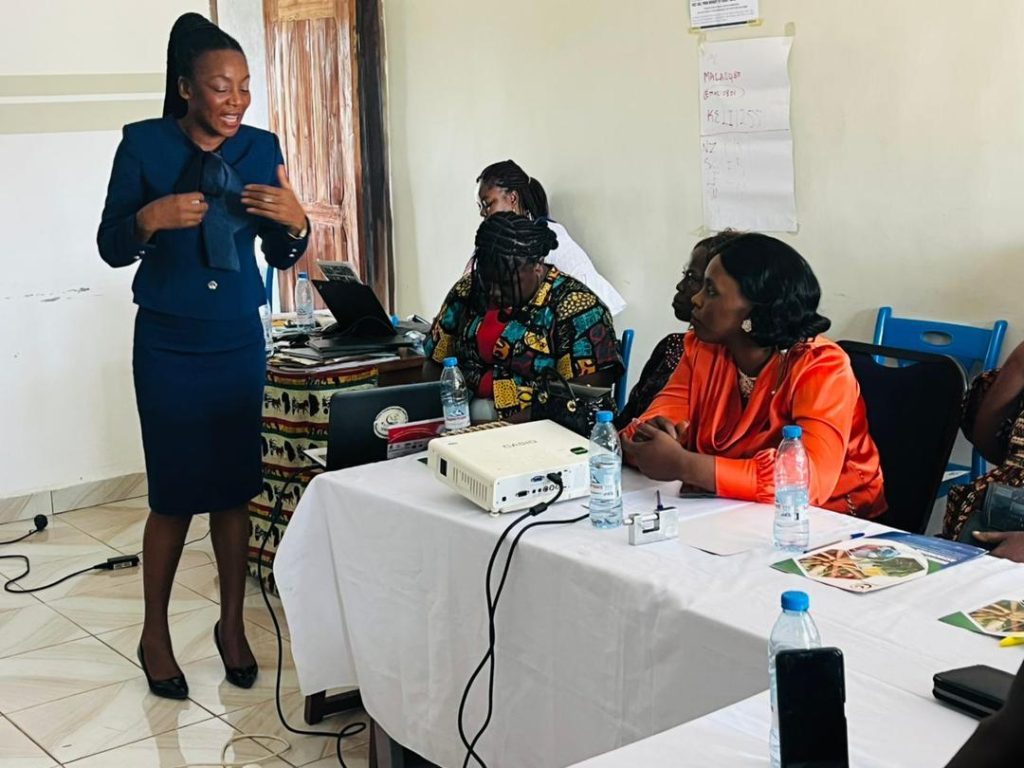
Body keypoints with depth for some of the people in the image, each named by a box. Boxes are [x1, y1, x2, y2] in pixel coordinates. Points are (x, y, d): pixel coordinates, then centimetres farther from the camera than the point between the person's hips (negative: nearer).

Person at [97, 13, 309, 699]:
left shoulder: (262, 149, 1)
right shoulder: (144, 144, -7)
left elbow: (282, 258, 7)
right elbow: (111, 249, -5)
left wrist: (294, 221, -16)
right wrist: (150, 218, -25)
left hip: (240, 342, 3)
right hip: (168, 346, -2)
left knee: (235, 489, 7)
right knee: (174, 495, 1)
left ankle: (232, 625, 25)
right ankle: (155, 635, 21)